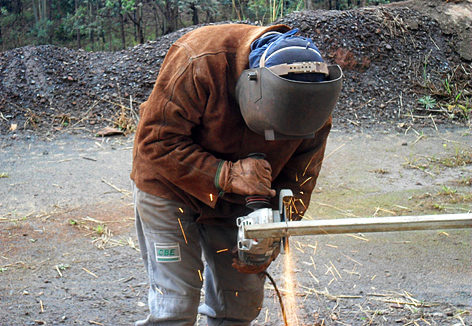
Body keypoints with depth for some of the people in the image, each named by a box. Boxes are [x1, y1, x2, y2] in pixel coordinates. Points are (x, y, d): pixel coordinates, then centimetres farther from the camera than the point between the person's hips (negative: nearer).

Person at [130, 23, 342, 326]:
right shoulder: (202, 62, -33)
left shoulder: (314, 97, -19)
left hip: (237, 198, 4)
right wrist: (226, 176, -37)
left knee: (243, 302, 6)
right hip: (171, 187, -4)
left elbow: (298, 180, -10)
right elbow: (156, 141, -29)